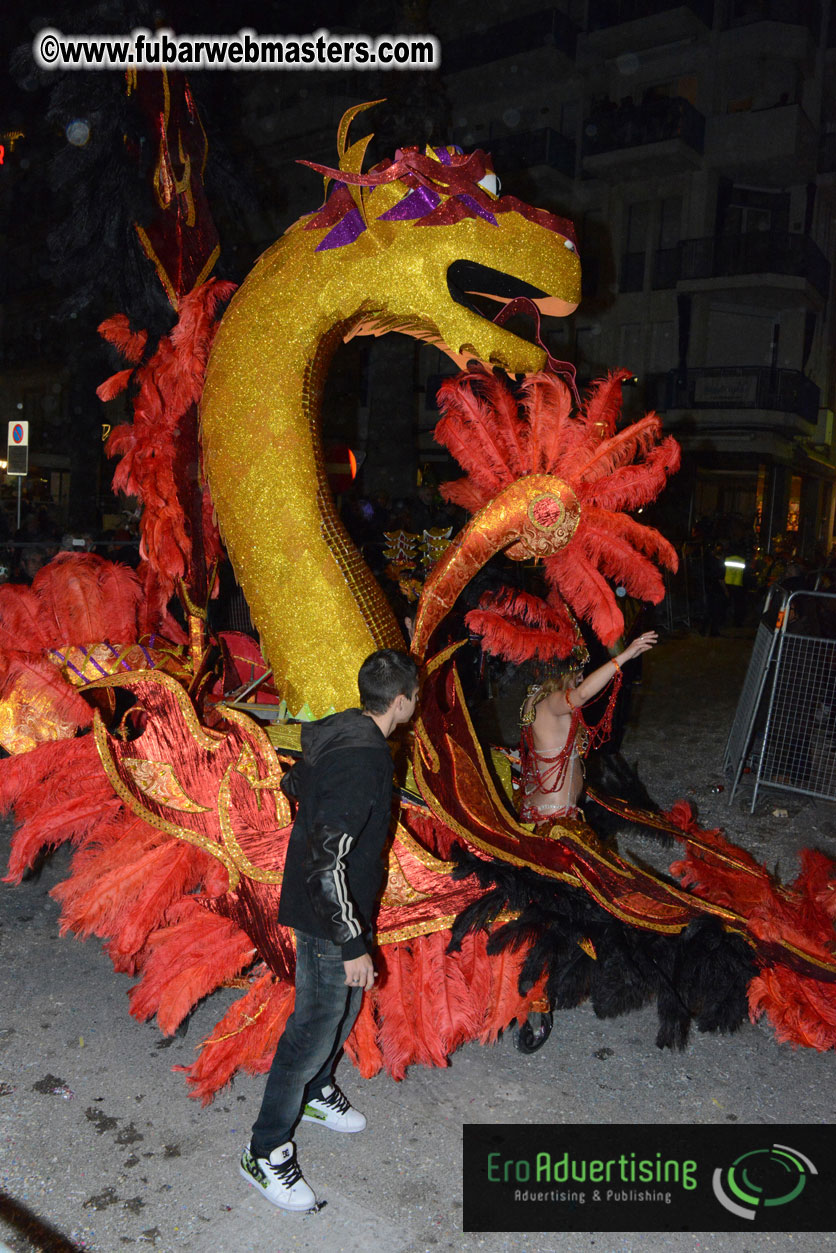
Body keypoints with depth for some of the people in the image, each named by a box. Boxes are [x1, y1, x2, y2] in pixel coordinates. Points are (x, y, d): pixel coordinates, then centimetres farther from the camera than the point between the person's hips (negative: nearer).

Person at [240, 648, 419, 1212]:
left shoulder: (343, 732, -3)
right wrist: (352, 945, -26)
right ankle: (265, 1153, 23)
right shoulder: (362, 762, -32)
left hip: (341, 905, 10)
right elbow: (325, 864, -33)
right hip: (330, 917, -10)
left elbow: (296, 781, 16)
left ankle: (317, 1091, 50)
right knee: (317, 1026, 5)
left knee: (346, 1006, 26)